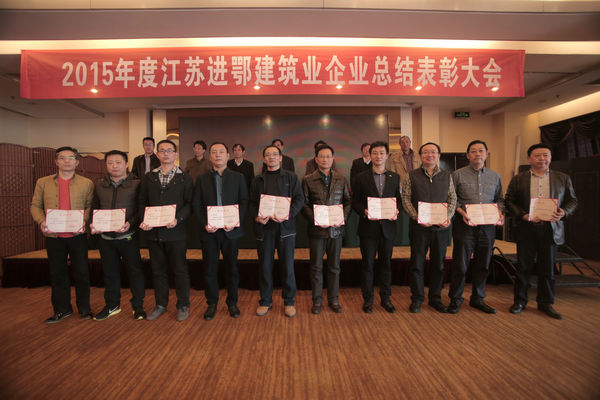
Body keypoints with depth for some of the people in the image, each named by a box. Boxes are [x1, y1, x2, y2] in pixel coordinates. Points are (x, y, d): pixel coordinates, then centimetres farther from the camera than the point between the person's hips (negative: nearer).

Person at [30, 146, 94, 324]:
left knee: (81, 272, 5)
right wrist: (41, 222, -9)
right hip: (53, 236, 2)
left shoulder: (87, 183, 2)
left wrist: (83, 220, -16)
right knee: (57, 274, 12)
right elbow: (35, 205, 9)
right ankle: (62, 309, 27)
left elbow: (90, 206, 2)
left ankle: (84, 308, 21)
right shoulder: (43, 182, 7)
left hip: (77, 235, -2)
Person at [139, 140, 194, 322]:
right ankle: (160, 305, 30)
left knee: (180, 270, 5)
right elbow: (142, 202, 11)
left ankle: (183, 305, 20)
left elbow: (189, 203, -4)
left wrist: (178, 219, -20)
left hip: (175, 232, -3)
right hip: (153, 231, 4)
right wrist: (143, 220, -5)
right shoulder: (149, 177, 11)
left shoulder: (184, 178, 1)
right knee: (158, 270, 14)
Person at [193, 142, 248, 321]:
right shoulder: (202, 179, 9)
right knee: (210, 269, 8)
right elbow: (196, 205, 4)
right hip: (209, 231, 1)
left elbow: (244, 202, 0)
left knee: (232, 268, 8)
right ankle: (212, 303, 25)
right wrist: (205, 224, -10)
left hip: (230, 230, 0)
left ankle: (232, 302, 24)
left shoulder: (238, 177, 7)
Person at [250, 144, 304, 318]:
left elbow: (299, 199, -1)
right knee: (265, 265, 8)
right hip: (263, 227, 2)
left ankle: (289, 301, 20)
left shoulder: (291, 177, 6)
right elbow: (252, 203, 12)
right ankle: (265, 301, 25)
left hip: (285, 227, -2)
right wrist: (256, 217, -8)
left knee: (287, 265, 3)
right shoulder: (258, 180, 13)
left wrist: (288, 215, -15)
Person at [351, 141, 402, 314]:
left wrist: (397, 211, -9)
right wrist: (364, 211, -16)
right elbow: (355, 202, 1)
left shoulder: (395, 177, 9)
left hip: (388, 227, 2)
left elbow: (399, 200, 11)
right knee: (368, 264, 6)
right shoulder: (361, 177, 2)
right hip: (368, 227, -2)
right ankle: (368, 299, 21)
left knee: (386, 264, 12)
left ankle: (386, 298, 27)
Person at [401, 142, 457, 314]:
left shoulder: (447, 176, 9)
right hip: (419, 227, -2)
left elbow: (453, 199, 8)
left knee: (438, 264, 12)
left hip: (441, 227, 3)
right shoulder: (411, 176, 1)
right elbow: (406, 199, -3)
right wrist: (417, 217, -15)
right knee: (417, 263, 4)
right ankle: (417, 299, 19)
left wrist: (448, 217, -8)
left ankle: (435, 298, 28)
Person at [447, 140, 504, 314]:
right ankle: (455, 299, 14)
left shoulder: (495, 176, 13)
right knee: (460, 263, -1)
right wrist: (462, 212, -14)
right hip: (465, 225, -4)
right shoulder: (458, 174, 1)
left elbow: (499, 198, 19)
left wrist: (500, 212, 0)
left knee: (483, 264, 11)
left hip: (488, 226, 4)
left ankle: (478, 299, 26)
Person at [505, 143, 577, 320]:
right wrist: (523, 215, -14)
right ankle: (519, 300, 18)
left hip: (551, 229, 2)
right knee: (524, 267, 5)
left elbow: (572, 200, 10)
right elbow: (509, 201, 1)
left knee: (547, 268, 10)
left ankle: (545, 303, 24)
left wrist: (563, 212, -10)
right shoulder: (518, 179, 4)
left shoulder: (563, 178, 9)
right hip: (526, 229, -1)